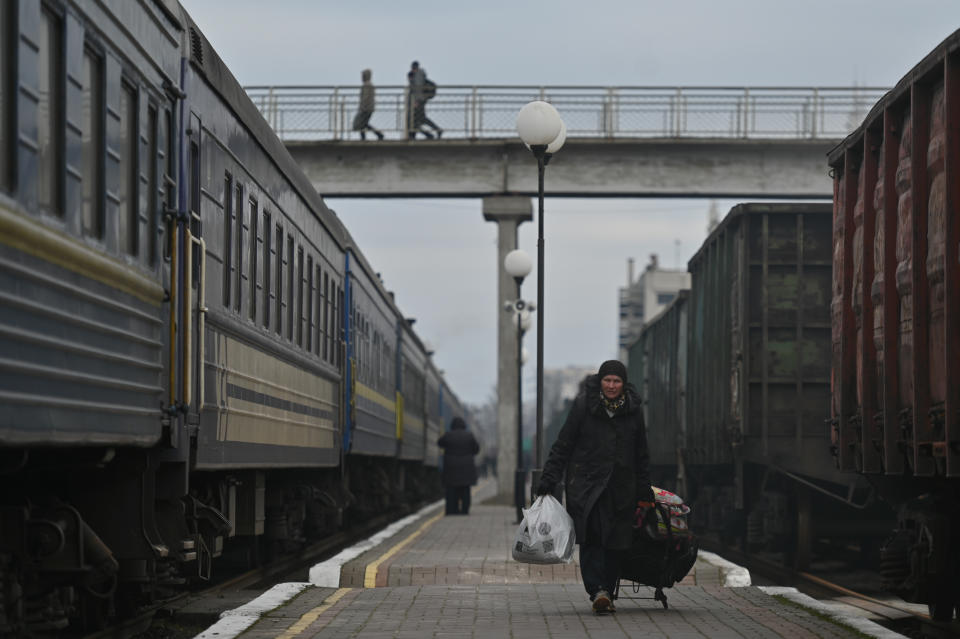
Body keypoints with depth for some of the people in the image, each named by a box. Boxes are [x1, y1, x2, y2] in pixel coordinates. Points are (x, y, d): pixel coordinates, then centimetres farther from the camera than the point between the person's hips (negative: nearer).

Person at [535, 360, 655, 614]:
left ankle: (607, 592, 13)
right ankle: (598, 591, -23)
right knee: (591, 537, -16)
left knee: (615, 542, 2)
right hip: (587, 483, -3)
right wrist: (549, 479, -4)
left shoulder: (633, 410, 9)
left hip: (621, 487, 3)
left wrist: (644, 494, 14)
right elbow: (563, 445, 2)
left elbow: (641, 456, 16)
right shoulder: (584, 405, -1)